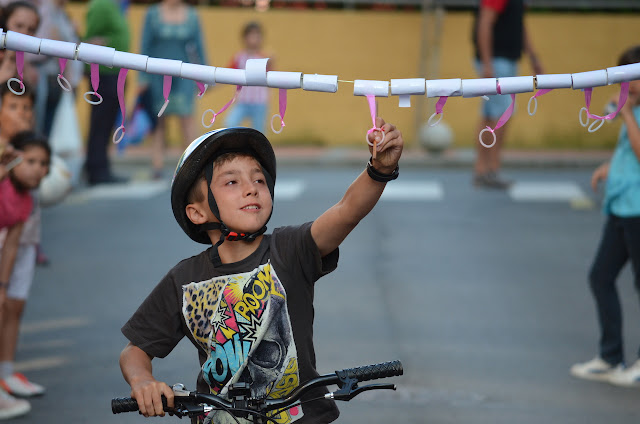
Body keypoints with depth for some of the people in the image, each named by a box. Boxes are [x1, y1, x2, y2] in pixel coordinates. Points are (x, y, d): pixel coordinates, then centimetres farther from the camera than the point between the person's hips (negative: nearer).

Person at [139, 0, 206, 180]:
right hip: (158, 76, 0)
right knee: (159, 122, 1)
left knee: (187, 118, -10)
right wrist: (143, 78, -4)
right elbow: (145, 47, 1)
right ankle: (157, 167, 4)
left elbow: (199, 47, 9)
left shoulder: (191, 15, 5)